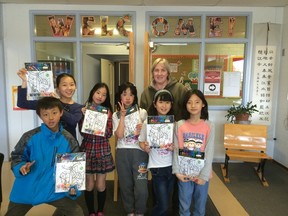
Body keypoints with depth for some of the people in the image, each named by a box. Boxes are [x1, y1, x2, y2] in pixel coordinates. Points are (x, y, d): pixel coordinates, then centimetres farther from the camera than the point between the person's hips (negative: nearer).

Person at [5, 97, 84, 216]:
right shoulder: (30, 137, -11)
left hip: (55, 190, 0)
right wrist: (21, 167, -21)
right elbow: (16, 156, 0)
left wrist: (73, 188, -16)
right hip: (26, 191, 0)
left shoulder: (69, 141, -9)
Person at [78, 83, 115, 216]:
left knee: (100, 186, 10)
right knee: (89, 185, 10)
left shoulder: (107, 111, 0)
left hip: (103, 151, 0)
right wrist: (84, 115, -18)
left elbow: (109, 134, -8)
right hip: (87, 150, 0)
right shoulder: (84, 109, -1)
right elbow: (82, 132, -10)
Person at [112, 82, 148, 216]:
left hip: (139, 152, -1)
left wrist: (142, 132, -16)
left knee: (141, 187, -5)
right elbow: (119, 135, -9)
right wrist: (123, 116, -11)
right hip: (122, 152, 2)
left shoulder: (142, 112, 2)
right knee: (125, 185, 12)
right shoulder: (116, 115, 5)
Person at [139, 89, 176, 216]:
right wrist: (145, 147, -19)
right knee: (163, 205, 0)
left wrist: (174, 147, -17)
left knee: (164, 203, 19)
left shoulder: (175, 123, -6)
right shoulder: (147, 123, -9)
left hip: (172, 166, 3)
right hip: (157, 167, -2)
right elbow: (141, 142, 2)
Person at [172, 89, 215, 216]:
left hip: (201, 174, 0)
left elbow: (209, 153, -8)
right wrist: (177, 171, -9)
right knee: (184, 205, 15)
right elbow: (176, 150, -4)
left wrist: (204, 175, -11)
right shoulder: (180, 125, -5)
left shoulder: (209, 126, -7)